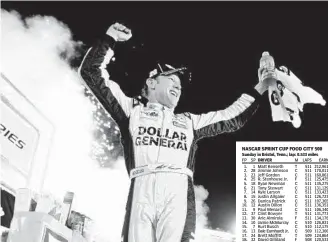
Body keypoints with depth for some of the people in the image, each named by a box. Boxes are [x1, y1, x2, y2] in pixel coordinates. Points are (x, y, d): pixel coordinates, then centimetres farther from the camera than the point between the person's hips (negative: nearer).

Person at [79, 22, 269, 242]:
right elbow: (92, 72, 25)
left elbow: (233, 119, 36)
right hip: (142, 190, -1)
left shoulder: (189, 121, 35)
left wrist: (259, 88, 37)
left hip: (179, 192, 2)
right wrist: (110, 39, 22)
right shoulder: (132, 110, 27)